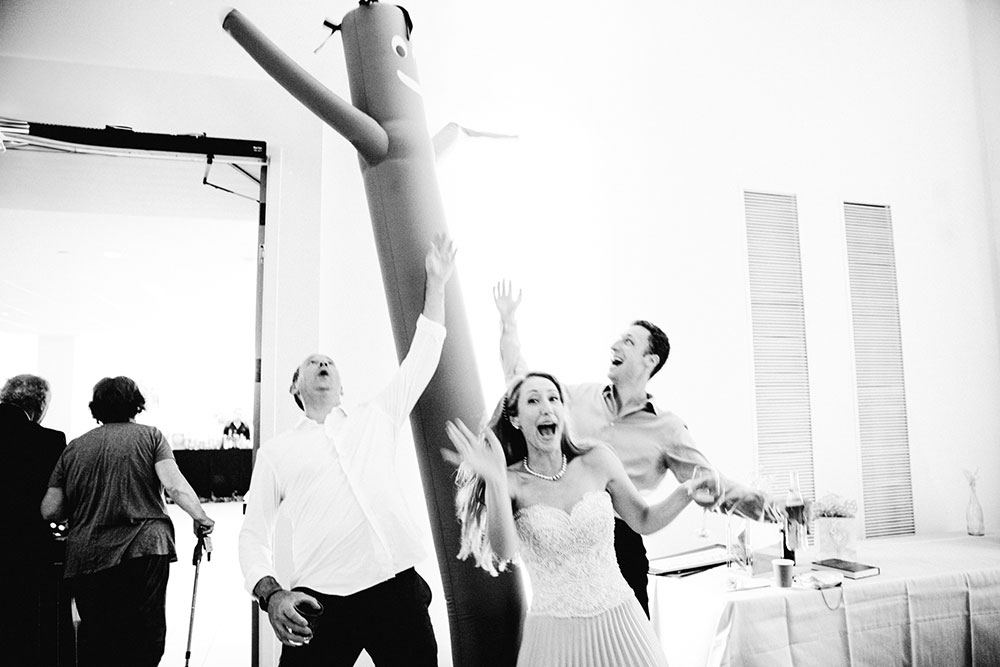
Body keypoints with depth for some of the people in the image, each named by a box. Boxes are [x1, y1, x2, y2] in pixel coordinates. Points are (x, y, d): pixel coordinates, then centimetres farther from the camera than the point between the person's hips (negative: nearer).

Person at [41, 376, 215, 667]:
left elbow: (49, 511, 9)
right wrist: (200, 518, 0)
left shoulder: (74, 448, 12)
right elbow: (174, 485, -10)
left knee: (94, 644, 11)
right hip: (144, 549, -3)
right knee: (145, 636, 0)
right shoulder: (149, 436, 3)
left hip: (85, 556, 4)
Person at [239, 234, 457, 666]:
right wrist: (270, 593, -7)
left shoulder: (376, 419, 16)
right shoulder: (276, 452, 13)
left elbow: (421, 358, 14)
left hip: (398, 591, 1)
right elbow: (253, 535, 12)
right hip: (322, 603, -1)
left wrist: (436, 281, 13)